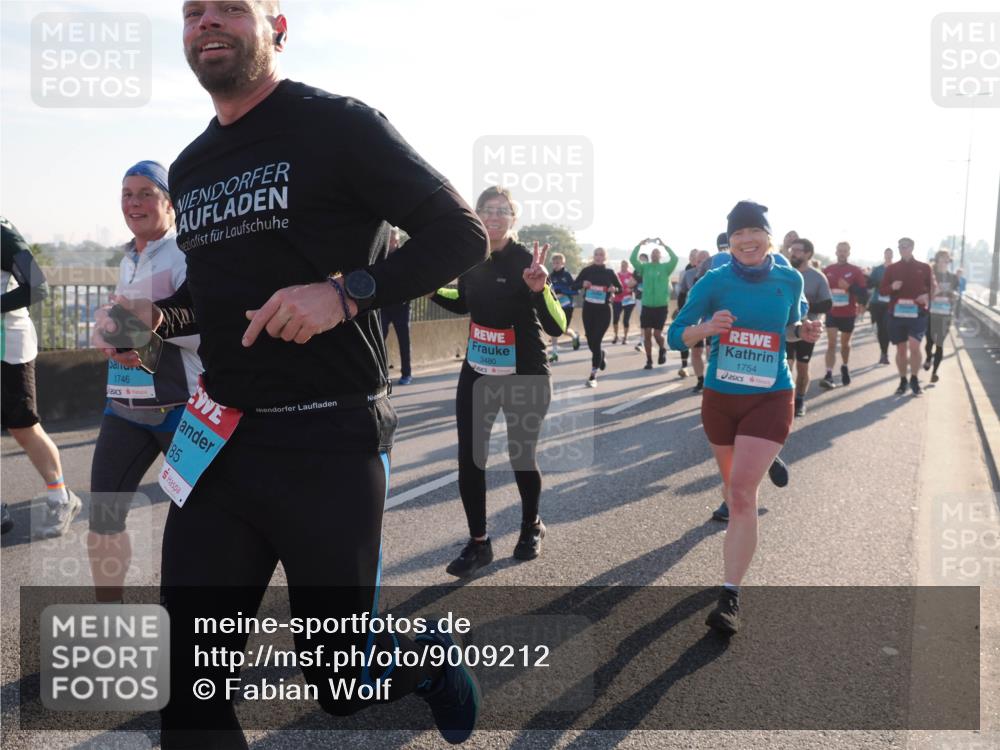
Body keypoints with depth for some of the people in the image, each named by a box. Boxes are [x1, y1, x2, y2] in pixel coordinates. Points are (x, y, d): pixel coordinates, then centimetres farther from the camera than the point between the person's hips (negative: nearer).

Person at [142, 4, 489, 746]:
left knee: (341, 681, 7)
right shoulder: (190, 169, 15)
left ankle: (431, 651, 41)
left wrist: (347, 291, -22)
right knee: (188, 683, 7)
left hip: (331, 442, -6)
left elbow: (463, 235, -9)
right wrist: (164, 315, 5)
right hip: (218, 440, 6)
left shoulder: (339, 125, -6)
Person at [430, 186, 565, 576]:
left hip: (524, 378, -4)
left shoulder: (527, 260, -17)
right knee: (469, 459, 2)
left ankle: (531, 526, 37)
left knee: (521, 457, 9)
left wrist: (540, 288, -42)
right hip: (476, 373, 5)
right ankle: (478, 542, 18)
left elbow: (557, 327, -25)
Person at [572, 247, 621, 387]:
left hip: (604, 310, -2)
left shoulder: (609, 272, -1)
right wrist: (582, 284, -17)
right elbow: (574, 286, 5)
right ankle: (601, 356, 46)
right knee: (591, 342, 11)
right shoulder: (587, 271, 1)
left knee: (596, 341, -10)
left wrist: (614, 289, -15)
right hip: (588, 309, 2)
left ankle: (593, 375, -5)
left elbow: (620, 288, 8)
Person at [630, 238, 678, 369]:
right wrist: (640, 244, -17)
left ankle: (663, 350, 28)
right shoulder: (645, 267, 5)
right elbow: (633, 259, -9)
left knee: (657, 334, -4)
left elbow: (675, 259, -16)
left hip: (661, 306, -2)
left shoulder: (665, 267, 2)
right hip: (647, 306, 2)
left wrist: (664, 245, -17)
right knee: (647, 334, 2)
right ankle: (649, 360, 13)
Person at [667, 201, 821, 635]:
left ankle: (730, 598, -11)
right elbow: (675, 336, -7)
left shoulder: (789, 281, -1)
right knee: (733, 483, 19)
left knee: (743, 490, -15)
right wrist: (705, 327, -26)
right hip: (719, 397, 2)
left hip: (770, 399, -1)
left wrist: (803, 331, -5)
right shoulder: (714, 282, -6)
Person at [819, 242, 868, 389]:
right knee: (831, 344, -10)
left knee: (845, 343, 17)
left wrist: (849, 287, -23)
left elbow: (863, 292, -9)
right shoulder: (827, 270, 2)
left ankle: (845, 368, 41)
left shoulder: (856, 271, -4)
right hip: (832, 313, 0)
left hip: (849, 314, 0)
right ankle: (829, 375, -17)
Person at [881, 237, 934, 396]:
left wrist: (927, 296, -11)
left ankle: (915, 379, 3)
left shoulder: (924, 267, 4)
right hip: (896, 313, 2)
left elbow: (932, 287, 11)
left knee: (914, 346, -13)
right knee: (901, 348, 7)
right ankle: (903, 381, 18)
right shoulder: (891, 269, 7)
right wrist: (892, 287, -15)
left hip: (917, 313, -2)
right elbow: (881, 290, 7)